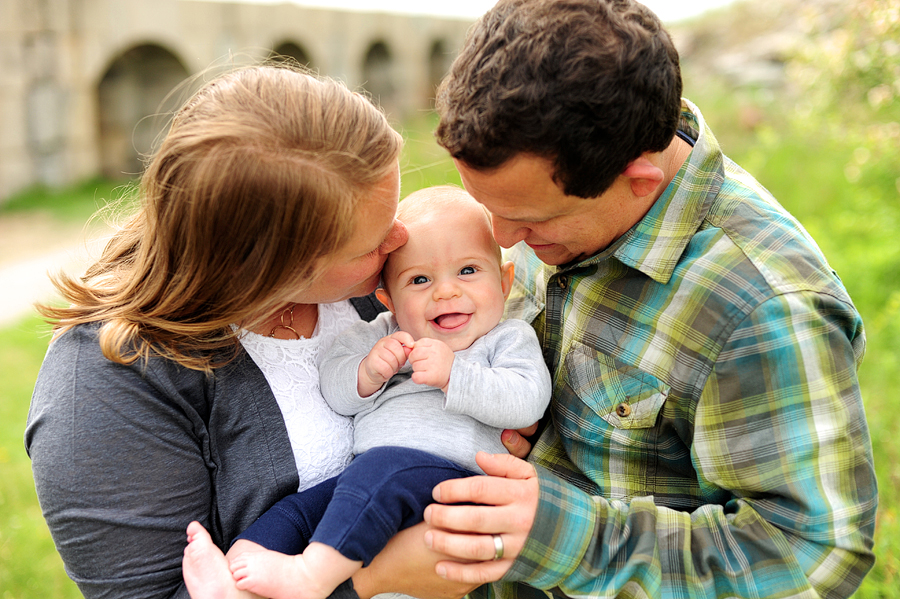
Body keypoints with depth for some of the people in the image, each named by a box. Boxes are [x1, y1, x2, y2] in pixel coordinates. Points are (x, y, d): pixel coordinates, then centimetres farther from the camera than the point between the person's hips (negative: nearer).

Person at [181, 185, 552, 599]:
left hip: (453, 475, -6)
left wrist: (454, 374, -20)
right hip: (366, 477, 7)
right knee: (295, 511, -10)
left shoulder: (510, 339, 9)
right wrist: (368, 374, -8)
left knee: (380, 468, -33)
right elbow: (333, 388, 14)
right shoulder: (380, 335, 21)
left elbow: (528, 400, -9)